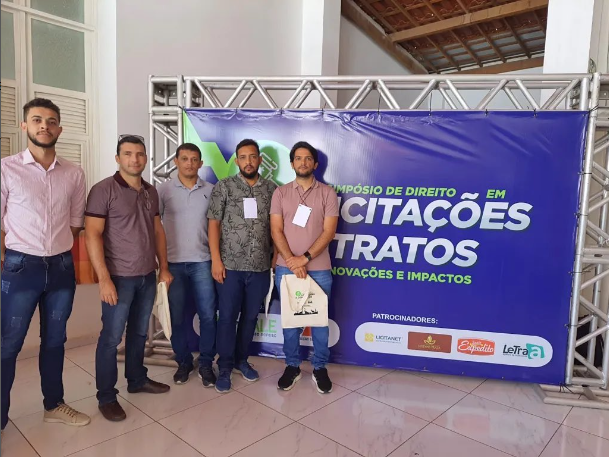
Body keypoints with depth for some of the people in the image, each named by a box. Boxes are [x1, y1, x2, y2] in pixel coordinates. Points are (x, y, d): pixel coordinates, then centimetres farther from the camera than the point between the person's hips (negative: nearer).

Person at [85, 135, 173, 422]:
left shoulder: (151, 192, 9)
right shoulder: (104, 189, -10)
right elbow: (92, 235, -15)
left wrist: (164, 267, 11)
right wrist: (104, 278, -20)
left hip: (147, 276, 6)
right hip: (119, 278, -6)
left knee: (139, 333, 17)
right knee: (111, 337, 4)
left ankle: (137, 379, 34)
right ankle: (106, 396, 19)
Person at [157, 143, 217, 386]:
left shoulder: (211, 190, 4)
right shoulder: (164, 189, 1)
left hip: (202, 261, 1)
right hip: (173, 262, 0)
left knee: (208, 315, 2)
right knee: (177, 316, 9)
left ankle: (206, 363, 18)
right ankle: (183, 361, 27)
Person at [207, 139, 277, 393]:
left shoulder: (271, 189, 5)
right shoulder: (223, 187, -1)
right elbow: (214, 224, -4)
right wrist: (216, 259, -10)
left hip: (261, 267, 3)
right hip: (231, 266, -2)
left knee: (250, 316, 13)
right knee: (227, 317, 5)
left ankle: (241, 360, 32)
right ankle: (224, 367, 21)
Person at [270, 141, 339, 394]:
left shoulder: (327, 193, 1)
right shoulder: (281, 193, 5)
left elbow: (328, 231, -7)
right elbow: (276, 231, -2)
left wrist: (305, 258, -16)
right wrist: (292, 261, -13)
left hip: (319, 269, -1)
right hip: (286, 268, 1)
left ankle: (320, 368, 26)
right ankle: (292, 366, 28)